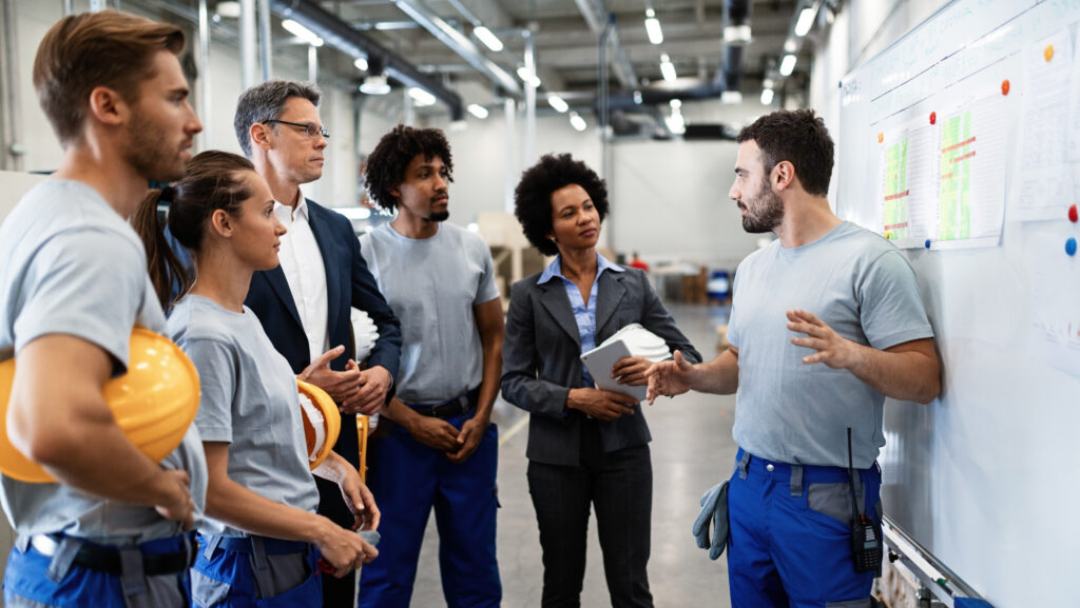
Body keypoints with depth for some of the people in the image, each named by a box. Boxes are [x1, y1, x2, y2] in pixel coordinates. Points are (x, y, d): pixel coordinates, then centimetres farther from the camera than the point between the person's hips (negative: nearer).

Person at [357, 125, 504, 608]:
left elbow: (493, 338, 9)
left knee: (475, 567, 15)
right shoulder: (366, 253, -9)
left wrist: (481, 417, -2)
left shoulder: (472, 249, 3)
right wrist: (413, 422, -9)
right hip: (399, 431, -3)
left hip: (470, 427, 4)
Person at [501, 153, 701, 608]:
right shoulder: (528, 294, -1)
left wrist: (657, 369, -19)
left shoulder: (633, 284, 2)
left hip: (623, 449, 1)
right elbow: (513, 381, -3)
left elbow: (688, 356, 3)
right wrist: (574, 398, -18)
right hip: (556, 454, 0)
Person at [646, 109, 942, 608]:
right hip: (748, 482, 7)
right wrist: (693, 377, -1)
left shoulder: (870, 260, -13)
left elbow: (925, 379, -15)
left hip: (826, 495, -6)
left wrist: (850, 354, -32)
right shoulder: (753, 267, 11)